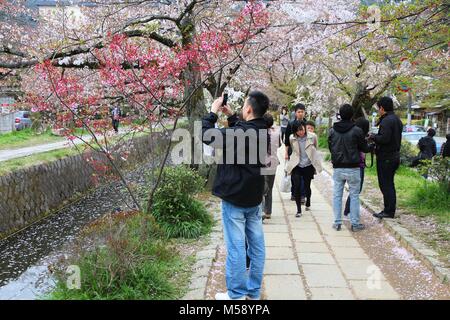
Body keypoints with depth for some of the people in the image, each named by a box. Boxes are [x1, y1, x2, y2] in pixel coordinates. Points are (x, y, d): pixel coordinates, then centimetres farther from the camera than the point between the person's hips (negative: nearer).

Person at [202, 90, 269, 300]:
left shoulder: (239, 133, -21)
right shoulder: (262, 132, 3)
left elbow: (206, 134, -12)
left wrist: (213, 112, -1)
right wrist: (230, 116, 17)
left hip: (234, 198, -7)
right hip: (254, 198, 8)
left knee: (236, 247, 1)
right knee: (256, 244, 11)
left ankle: (236, 294, 10)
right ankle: (254, 291, 23)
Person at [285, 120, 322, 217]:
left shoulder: (312, 137, -9)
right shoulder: (292, 138, -6)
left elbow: (315, 149, 8)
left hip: (308, 166, 0)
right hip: (296, 166, 0)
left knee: (307, 186, 9)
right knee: (297, 186, -11)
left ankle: (308, 202, 43)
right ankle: (299, 210, 1)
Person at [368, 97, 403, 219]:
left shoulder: (386, 121, -18)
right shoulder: (397, 120, 14)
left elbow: (384, 138, -27)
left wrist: (373, 137, -9)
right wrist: (376, 137, 13)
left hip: (385, 157, -10)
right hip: (395, 155, 10)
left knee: (385, 184, -3)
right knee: (389, 184, 16)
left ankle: (389, 211, 2)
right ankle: (390, 210, 24)